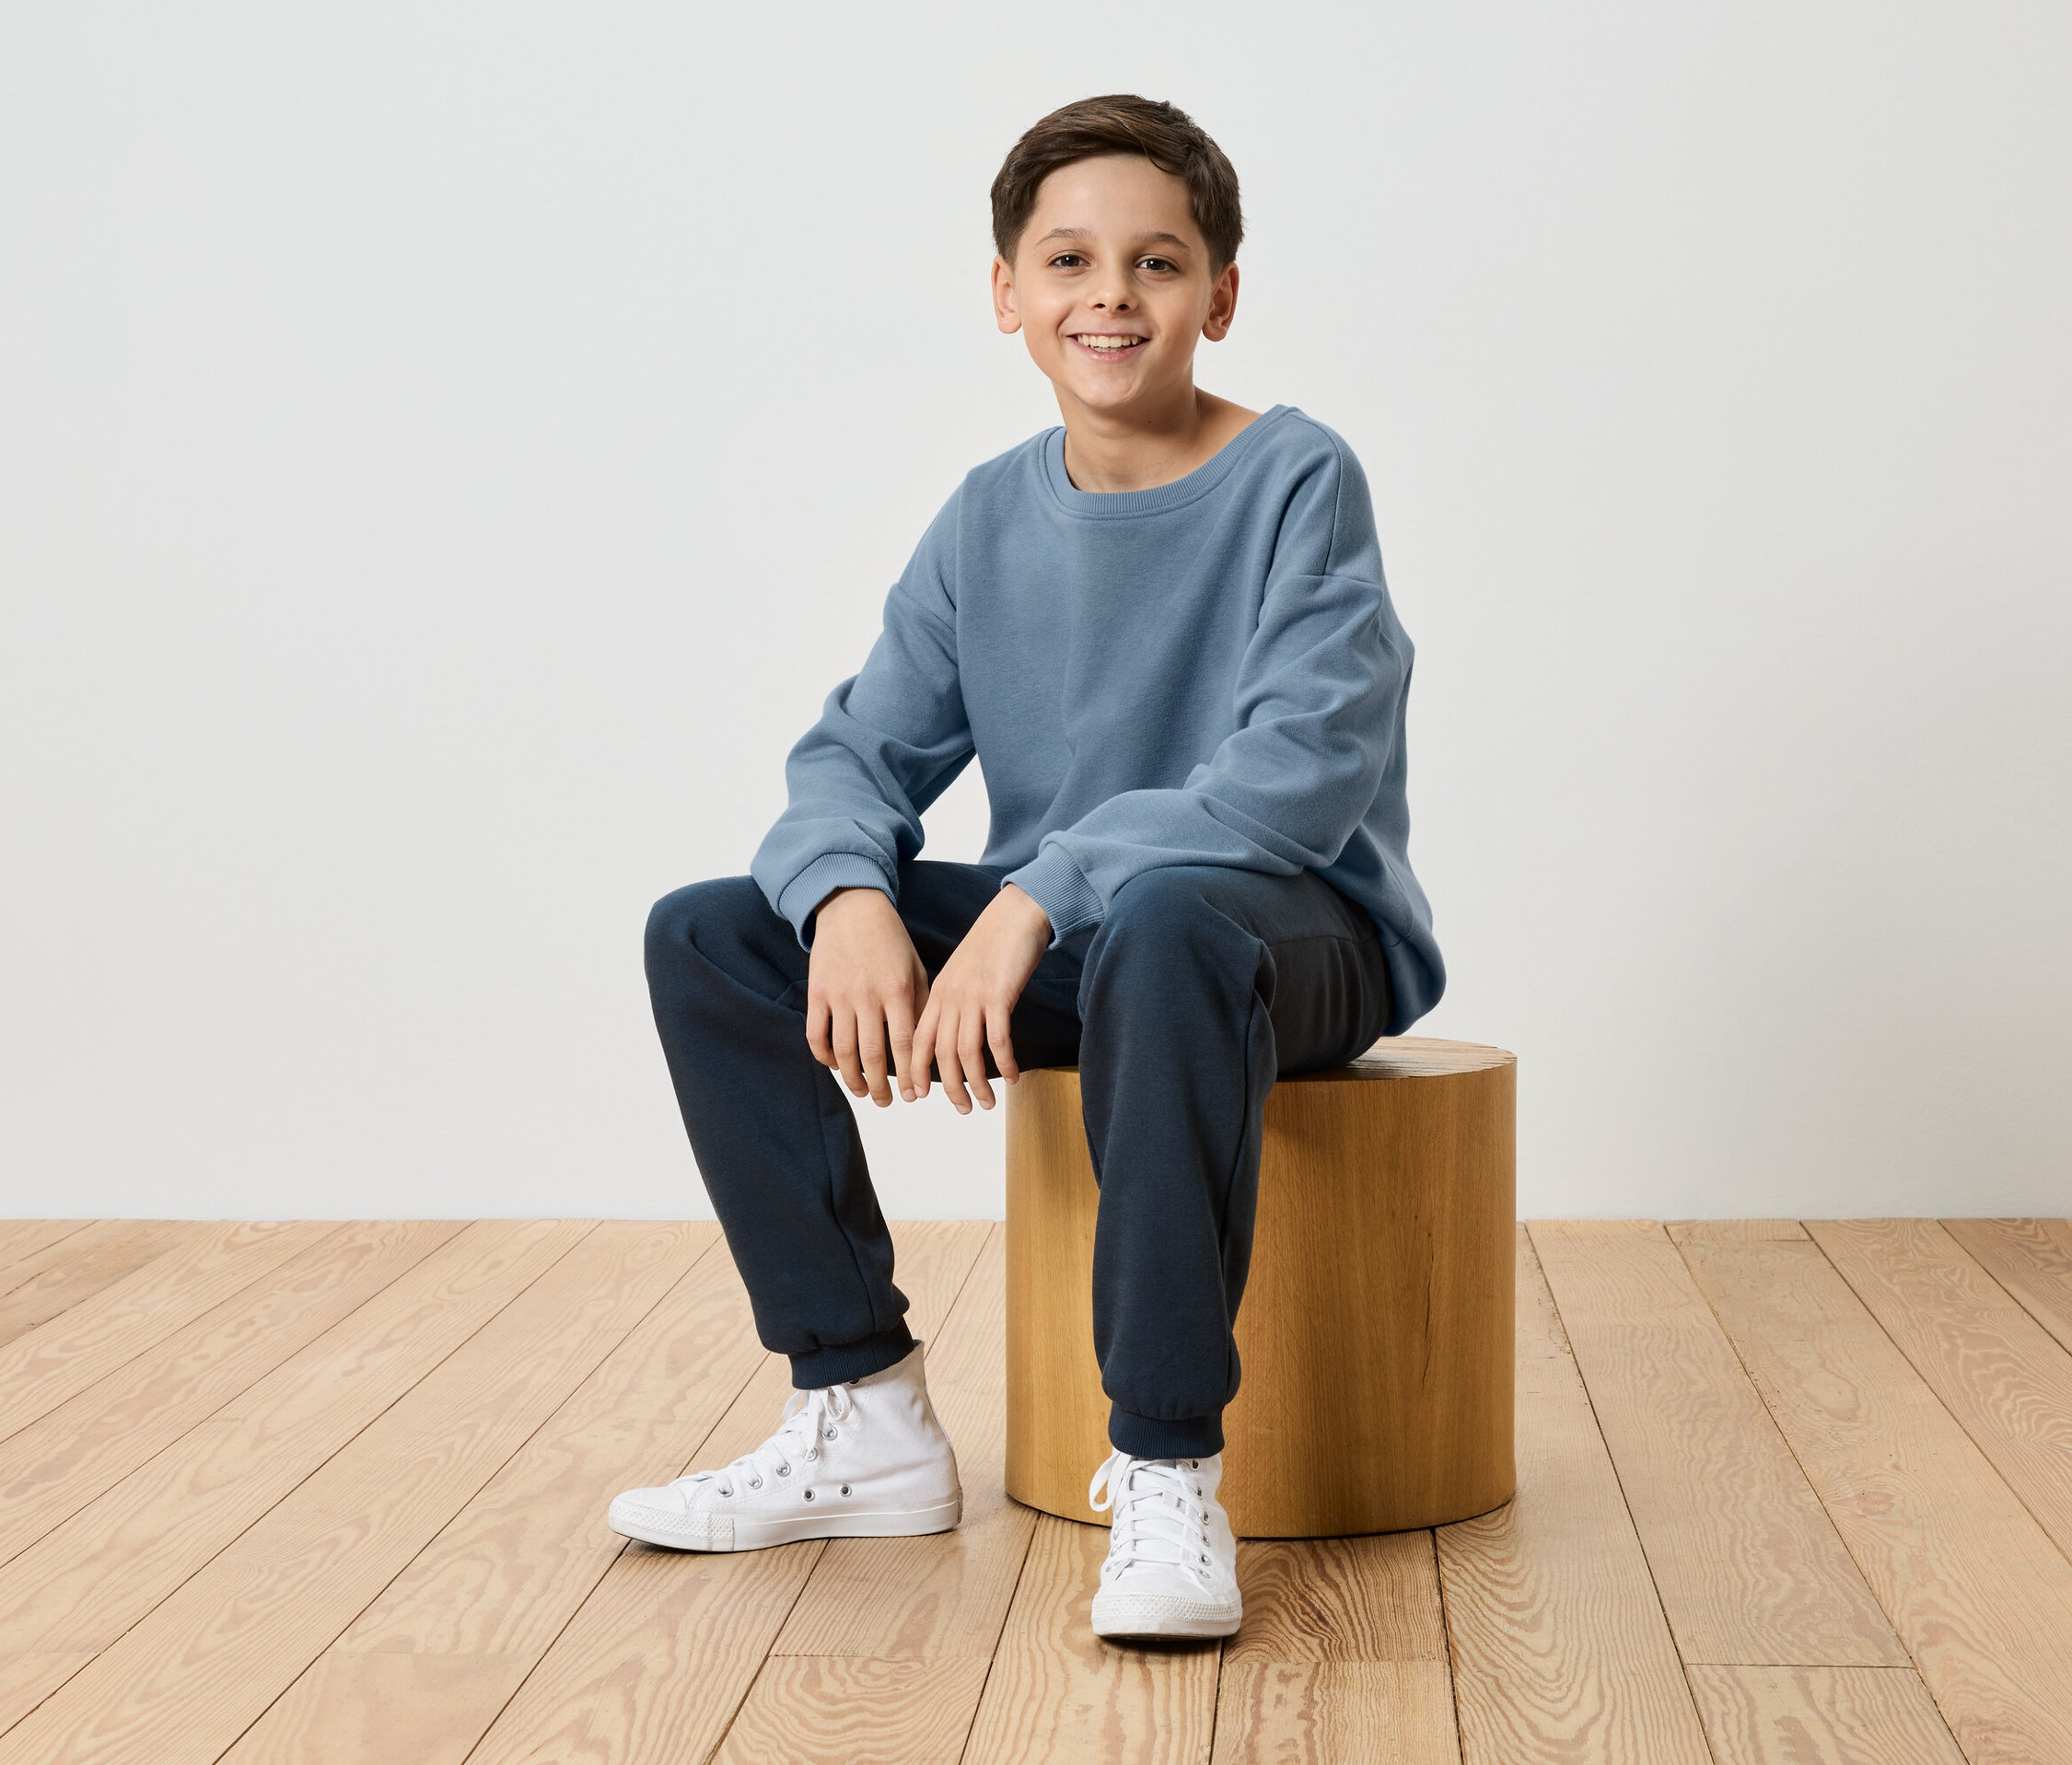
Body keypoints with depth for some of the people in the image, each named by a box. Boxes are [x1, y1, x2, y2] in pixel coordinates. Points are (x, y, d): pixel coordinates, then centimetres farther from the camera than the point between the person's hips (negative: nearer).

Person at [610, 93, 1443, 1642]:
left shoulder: (1296, 481, -11)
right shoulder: (993, 517, 6)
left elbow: (1297, 777, -23)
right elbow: (858, 751, 4)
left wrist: (1042, 895, -32)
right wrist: (853, 898, -20)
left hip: (1297, 938, -6)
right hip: (1057, 945, 6)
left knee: (1160, 923, -42)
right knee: (705, 937, -5)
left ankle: (1167, 1470, -32)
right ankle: (863, 1415, -2)